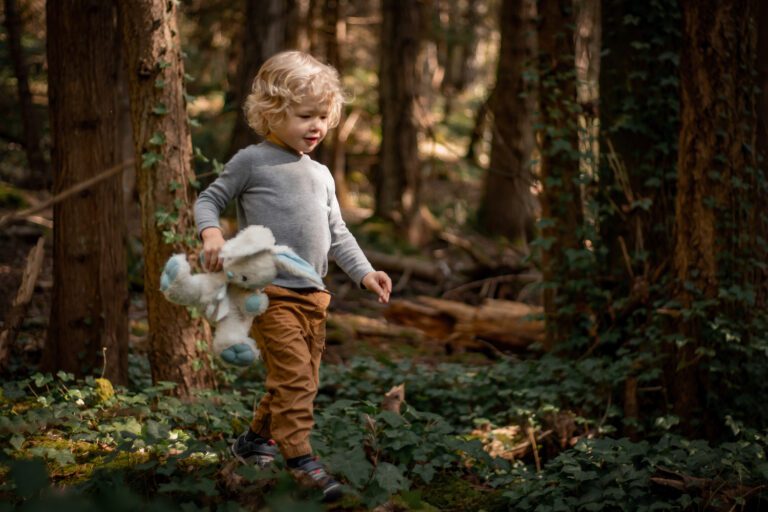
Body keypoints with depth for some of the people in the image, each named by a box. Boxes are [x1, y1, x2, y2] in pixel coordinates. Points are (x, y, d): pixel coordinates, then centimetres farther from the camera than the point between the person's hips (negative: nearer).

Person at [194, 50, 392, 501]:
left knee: (303, 379, 12)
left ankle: (257, 439, 31)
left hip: (313, 295, 7)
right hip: (269, 290, -7)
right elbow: (209, 199, 3)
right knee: (293, 372, -18)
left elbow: (337, 233, 21)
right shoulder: (253, 161, -2)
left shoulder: (321, 175, 18)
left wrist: (364, 272, 10)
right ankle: (300, 458, -15)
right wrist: (211, 233, -17)